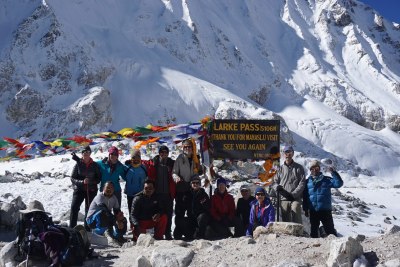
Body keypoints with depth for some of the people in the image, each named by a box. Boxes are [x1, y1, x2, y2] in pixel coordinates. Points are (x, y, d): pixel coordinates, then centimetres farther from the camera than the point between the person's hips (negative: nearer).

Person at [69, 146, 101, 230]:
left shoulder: (94, 165, 1)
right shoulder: (78, 164, -3)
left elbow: (99, 178, 3)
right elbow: (72, 178, -3)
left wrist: (90, 181, -15)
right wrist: (82, 182, -19)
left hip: (91, 191, 2)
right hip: (79, 189, -1)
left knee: (89, 210, 8)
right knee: (74, 207, -16)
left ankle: (87, 229, 19)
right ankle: (71, 228, -10)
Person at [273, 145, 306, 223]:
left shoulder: (299, 168, 8)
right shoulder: (280, 169, 13)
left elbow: (302, 183, 0)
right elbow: (275, 182, 12)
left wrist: (294, 194, -11)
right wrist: (277, 186, -12)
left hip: (296, 199, -2)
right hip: (284, 199, 2)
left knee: (297, 219, -11)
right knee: (285, 221, 4)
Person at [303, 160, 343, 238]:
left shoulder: (326, 180, 2)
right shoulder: (307, 182, 6)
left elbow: (339, 183, -11)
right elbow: (305, 197, 8)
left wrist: (333, 173, -21)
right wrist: (305, 209, 3)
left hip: (326, 210, -2)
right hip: (313, 211, 2)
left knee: (330, 230, 0)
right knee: (313, 230, 11)